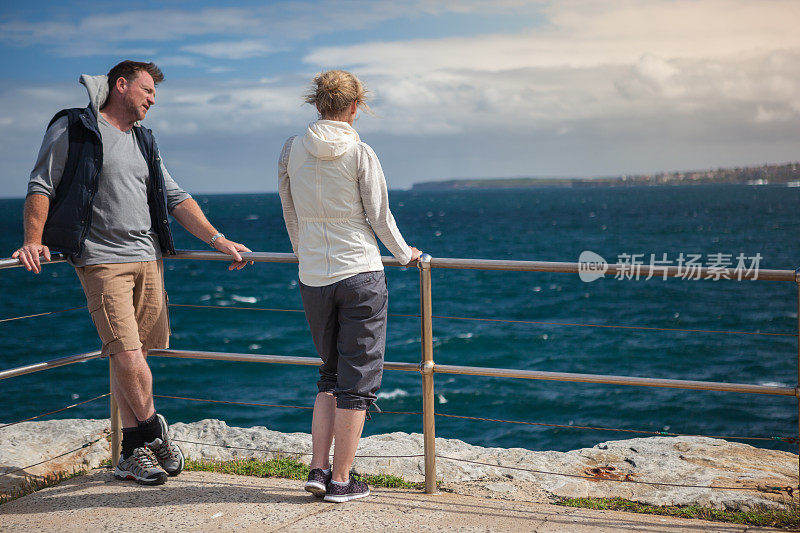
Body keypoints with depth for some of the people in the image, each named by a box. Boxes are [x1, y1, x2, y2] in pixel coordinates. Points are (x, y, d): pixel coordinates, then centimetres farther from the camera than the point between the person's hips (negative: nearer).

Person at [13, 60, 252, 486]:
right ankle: (154, 431, 7)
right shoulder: (73, 129, 2)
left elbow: (175, 198, 20)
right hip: (101, 260, -6)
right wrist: (34, 241, -16)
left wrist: (217, 240, 12)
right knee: (126, 355, -14)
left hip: (148, 258, 6)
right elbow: (41, 187, -2)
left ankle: (133, 451, 13)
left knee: (131, 355, 5)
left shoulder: (143, 142, 21)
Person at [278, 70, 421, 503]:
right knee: (358, 380, 4)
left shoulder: (292, 150, 3)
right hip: (361, 275, -4)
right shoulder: (359, 153, -8)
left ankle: (318, 468, 10)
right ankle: (341, 480, 7)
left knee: (331, 375, 18)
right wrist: (405, 254, 14)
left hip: (313, 279, 4)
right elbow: (379, 216, -3)